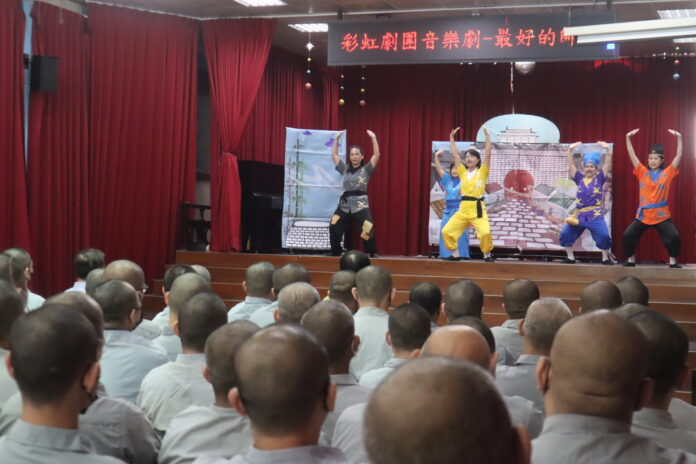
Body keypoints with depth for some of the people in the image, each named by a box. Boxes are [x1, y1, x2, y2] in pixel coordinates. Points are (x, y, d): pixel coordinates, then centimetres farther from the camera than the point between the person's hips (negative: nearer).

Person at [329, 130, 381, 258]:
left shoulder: (366, 169, 3)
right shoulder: (345, 169, 13)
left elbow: (376, 155, -5)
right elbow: (334, 155, 15)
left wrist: (373, 138, -9)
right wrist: (337, 138, 10)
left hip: (361, 204, -4)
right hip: (345, 203, 4)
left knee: (367, 229, -17)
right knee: (334, 227, -1)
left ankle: (372, 252, -2)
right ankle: (335, 252, 15)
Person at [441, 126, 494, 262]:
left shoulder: (482, 172, 2)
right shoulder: (463, 173, 12)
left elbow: (487, 154, -6)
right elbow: (455, 155, 11)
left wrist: (487, 136, -9)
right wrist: (451, 137, 10)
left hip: (478, 210, -4)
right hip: (463, 209, 4)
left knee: (485, 233, -24)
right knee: (447, 231, -6)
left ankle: (487, 255, 1)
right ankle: (455, 254, 12)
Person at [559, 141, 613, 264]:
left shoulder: (600, 178, 3)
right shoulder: (579, 178, 8)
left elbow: (608, 165, -7)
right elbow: (571, 165, 2)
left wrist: (608, 149, -18)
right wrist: (570, 150, -10)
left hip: (596, 216, -3)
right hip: (579, 215, 3)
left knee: (604, 236, -16)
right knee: (565, 234, -1)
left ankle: (605, 258, 4)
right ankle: (570, 257, 14)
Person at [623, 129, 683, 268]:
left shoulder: (667, 173, 2)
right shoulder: (642, 172, 4)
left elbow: (679, 156, -4)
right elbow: (632, 155, 0)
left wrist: (679, 138, -13)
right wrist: (628, 138, -9)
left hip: (662, 215, -1)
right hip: (643, 215, 2)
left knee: (674, 237, -14)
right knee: (628, 236, -5)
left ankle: (673, 262, 5)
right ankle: (631, 260, 14)